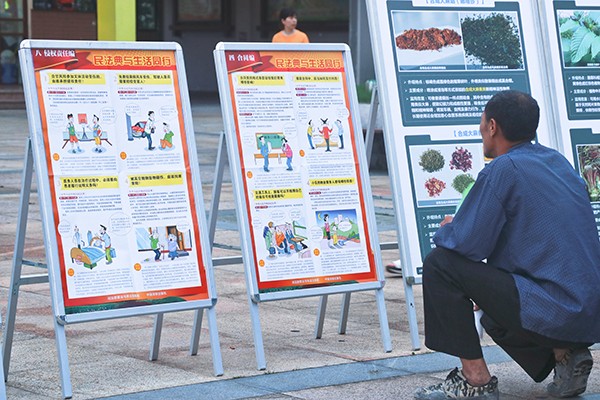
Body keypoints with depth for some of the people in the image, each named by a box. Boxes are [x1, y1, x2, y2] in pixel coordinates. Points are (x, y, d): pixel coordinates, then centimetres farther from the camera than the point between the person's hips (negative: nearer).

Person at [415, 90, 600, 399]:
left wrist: (445, 231, 11)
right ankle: (563, 355, 11)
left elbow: (467, 245, -13)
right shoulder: (557, 161, 16)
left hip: (554, 313, -9)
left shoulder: (503, 170, -11)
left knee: (440, 264, -4)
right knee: (495, 319, 35)